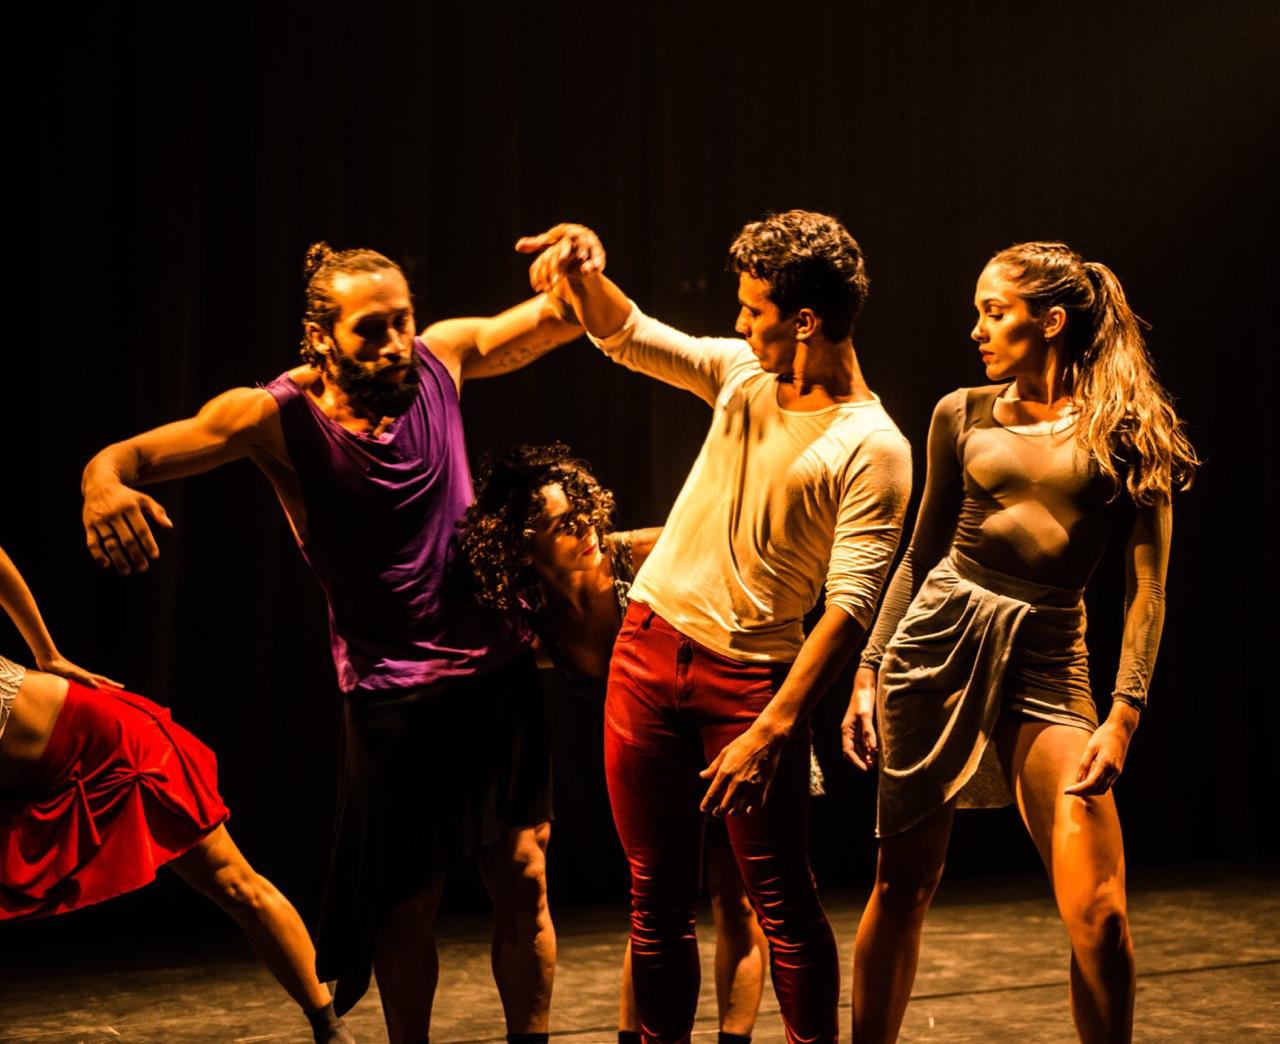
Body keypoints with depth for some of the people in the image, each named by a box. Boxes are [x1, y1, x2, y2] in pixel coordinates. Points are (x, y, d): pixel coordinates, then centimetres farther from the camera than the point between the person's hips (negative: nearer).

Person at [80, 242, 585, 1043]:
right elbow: (139, 452, -22)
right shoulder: (278, 417, -14)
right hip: (395, 698, -3)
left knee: (524, 880, 6)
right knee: (410, 903, 5)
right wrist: (104, 479, -46)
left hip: (501, 675, 3)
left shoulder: (441, 359, -4)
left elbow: (569, 319, 7)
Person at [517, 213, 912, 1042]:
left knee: (782, 902, 0)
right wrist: (586, 272, -6)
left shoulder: (872, 448, -13)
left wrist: (772, 731, -25)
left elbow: (851, 606, -19)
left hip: (752, 675, -5)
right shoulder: (743, 374, 6)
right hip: (649, 645, 6)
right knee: (657, 895, 11)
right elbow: (627, 336, 16)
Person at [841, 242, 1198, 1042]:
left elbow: (1147, 583, -3)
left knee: (1099, 911, -10)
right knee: (904, 883, 7)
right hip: (938, 641, 2)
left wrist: (1125, 712, -13)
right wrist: (869, 674, 10)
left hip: (1047, 659, -2)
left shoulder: (1126, 429, 0)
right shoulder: (963, 415, 8)